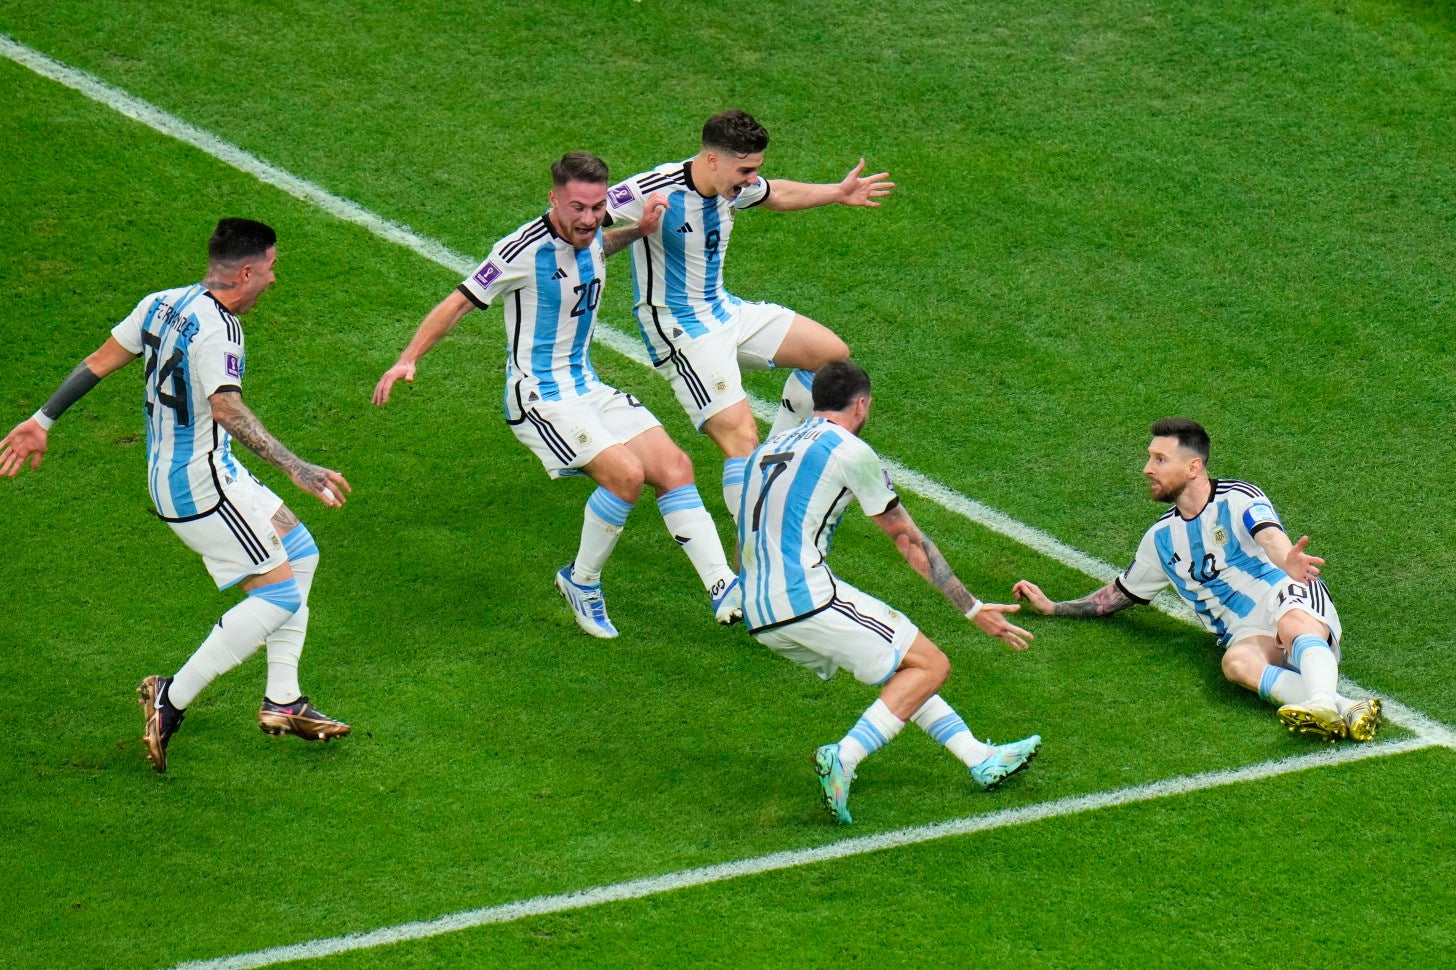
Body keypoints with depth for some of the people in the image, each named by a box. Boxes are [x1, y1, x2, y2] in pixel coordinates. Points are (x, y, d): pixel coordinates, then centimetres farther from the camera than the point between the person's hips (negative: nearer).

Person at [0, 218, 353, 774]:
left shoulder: (162, 305, 6)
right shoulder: (214, 328, -21)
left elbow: (98, 363, 14)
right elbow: (226, 408, -35)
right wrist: (294, 468, -41)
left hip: (167, 473, 10)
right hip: (201, 483, -10)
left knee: (300, 553, 17)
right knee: (279, 593, -8)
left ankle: (282, 701, 17)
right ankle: (172, 699, -5)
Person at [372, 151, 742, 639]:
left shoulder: (590, 234, 1)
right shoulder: (524, 251, -20)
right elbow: (459, 302, -13)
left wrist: (639, 230, 6)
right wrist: (408, 360, -20)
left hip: (588, 386, 8)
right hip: (539, 398, -8)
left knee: (674, 466, -5)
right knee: (625, 472, -24)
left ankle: (724, 589, -3)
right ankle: (581, 581, -3)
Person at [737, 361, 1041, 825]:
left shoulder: (768, 448, 19)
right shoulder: (851, 451, -2)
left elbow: (746, 545, 29)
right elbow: (909, 541, 4)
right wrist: (974, 609, 12)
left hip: (757, 615, 8)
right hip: (808, 599, -8)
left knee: (901, 664, 22)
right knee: (930, 665, -1)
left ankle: (980, 758, 18)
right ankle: (843, 759, -16)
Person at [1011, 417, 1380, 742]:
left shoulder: (1238, 498, 0)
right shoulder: (1162, 537, 19)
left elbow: (1270, 536, -22)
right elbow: (1122, 594, 33)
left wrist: (1288, 562, -46)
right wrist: (1052, 607, 29)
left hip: (1291, 599, -3)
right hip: (1247, 634, 3)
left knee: (1293, 625, -40)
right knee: (1237, 661, -34)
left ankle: (1322, 704, -69)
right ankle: (1345, 709, -56)